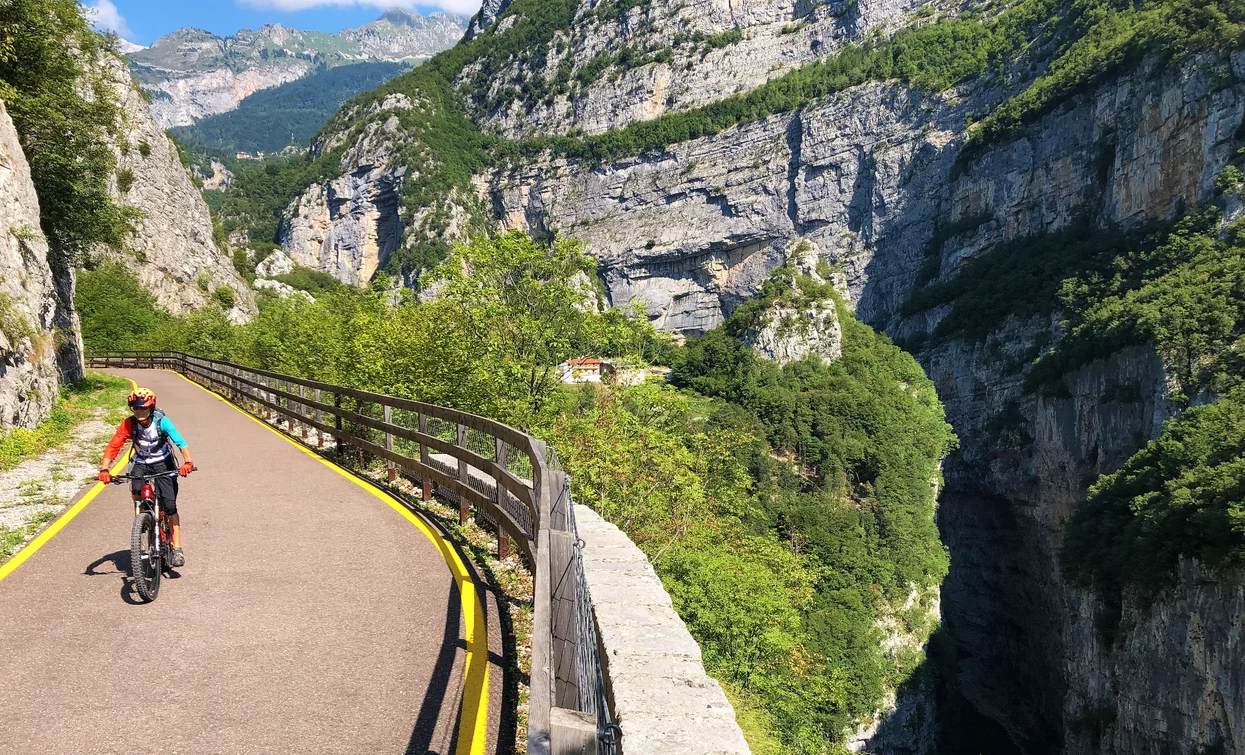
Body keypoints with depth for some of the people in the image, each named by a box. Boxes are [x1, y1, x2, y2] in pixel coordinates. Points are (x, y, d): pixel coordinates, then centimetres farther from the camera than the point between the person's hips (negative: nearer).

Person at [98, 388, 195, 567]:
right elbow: (113, 446, -21)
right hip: (141, 463, 2)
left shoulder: (162, 421, -24)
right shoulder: (129, 424, -17)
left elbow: (180, 442, -34)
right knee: (136, 489, -31)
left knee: (170, 506, -11)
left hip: (162, 463, -2)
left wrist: (187, 462, -52)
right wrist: (104, 469, -37)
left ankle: (177, 549, -3)